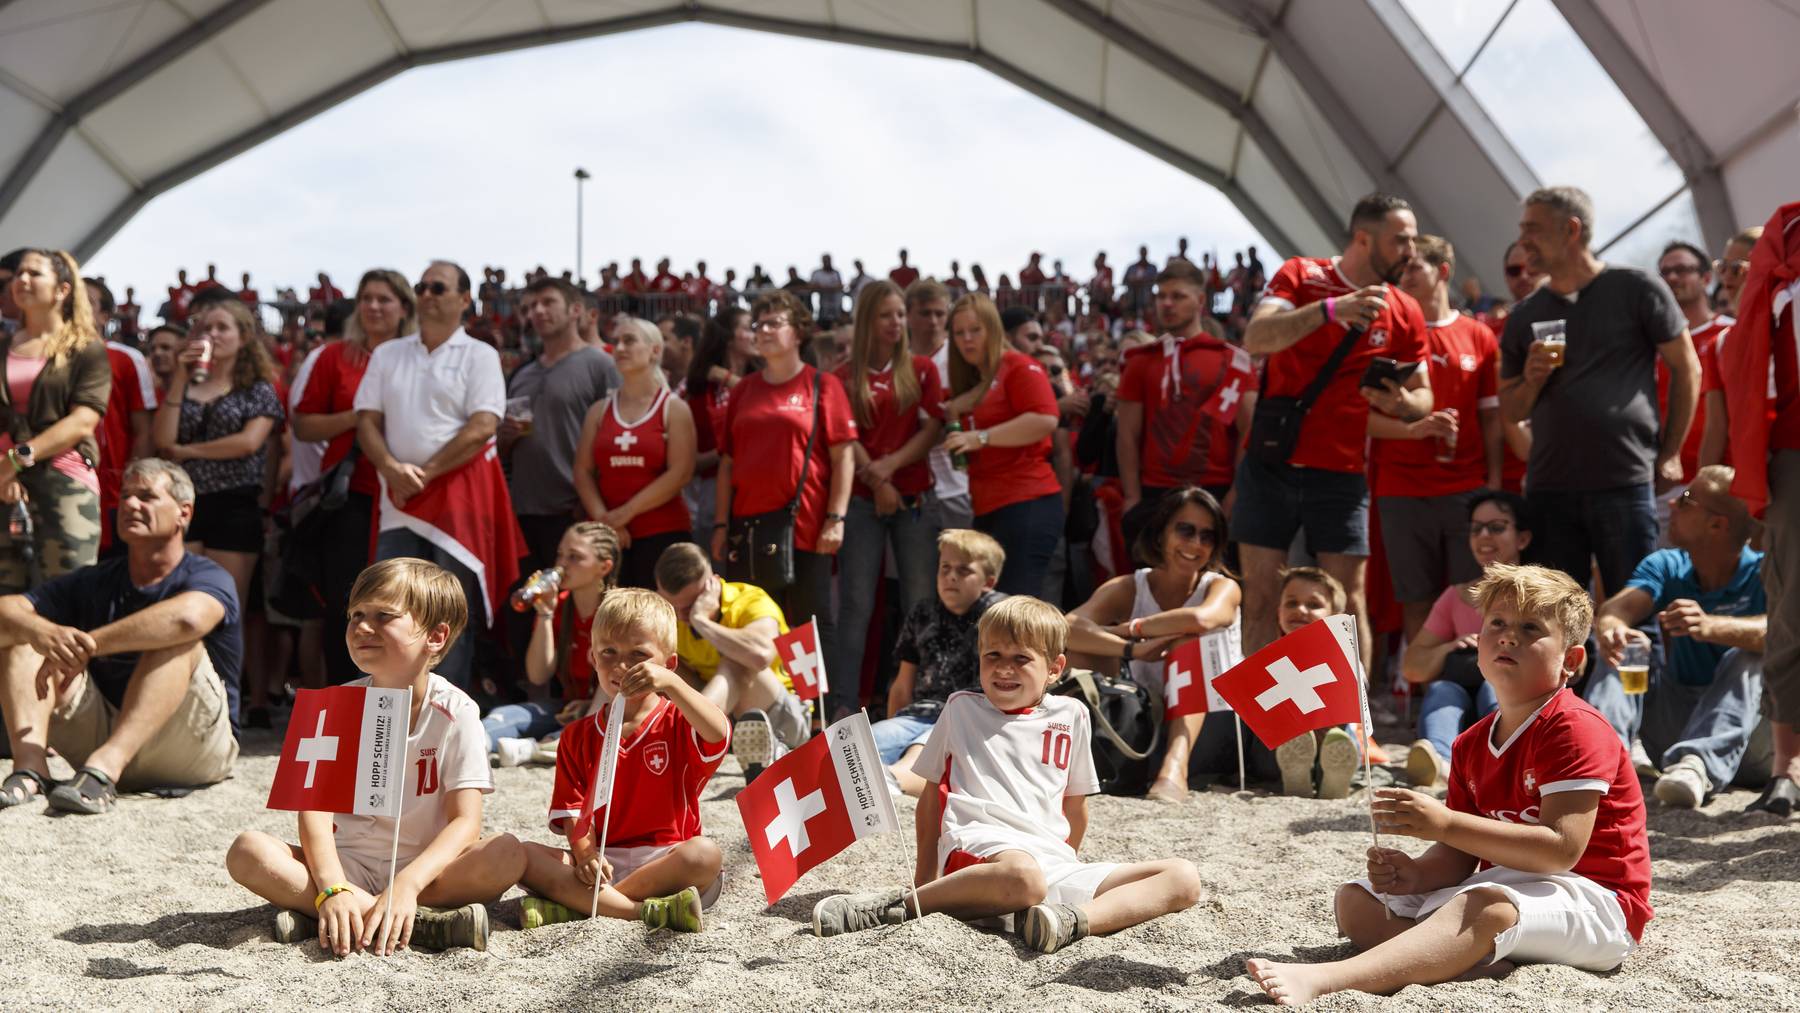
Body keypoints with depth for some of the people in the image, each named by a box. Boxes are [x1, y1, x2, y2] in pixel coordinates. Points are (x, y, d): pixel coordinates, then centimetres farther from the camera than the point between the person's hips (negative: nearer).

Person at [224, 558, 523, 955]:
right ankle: (420, 922, -29)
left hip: (425, 866, -1)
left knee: (507, 854, -30)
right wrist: (332, 889, -31)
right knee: (247, 852, -23)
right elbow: (314, 808, -13)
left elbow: (465, 822, -16)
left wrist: (407, 884, -33)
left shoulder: (456, 712, -8)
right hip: (345, 864, 1)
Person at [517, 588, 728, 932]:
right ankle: (646, 912, -34)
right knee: (525, 856, -21)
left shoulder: (678, 723, 5)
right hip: (601, 864, 2)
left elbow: (718, 734, -21)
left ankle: (572, 905, -30)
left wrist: (671, 683, -33)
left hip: (666, 860, -2)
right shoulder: (577, 737, 14)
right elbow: (574, 811, 2)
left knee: (705, 853, -34)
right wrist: (584, 853, -19)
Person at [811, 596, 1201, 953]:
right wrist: (926, 876, 17)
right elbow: (932, 794, 19)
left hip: (1055, 864, 4)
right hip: (979, 846, -4)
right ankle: (894, 906, -30)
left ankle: (1076, 920, -35)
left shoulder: (1070, 715, 19)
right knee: (1021, 876, -43)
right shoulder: (961, 708, 16)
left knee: (1183, 878, -15)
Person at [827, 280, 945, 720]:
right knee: (856, 604, -3)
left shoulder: (921, 369, 9)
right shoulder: (845, 377, 6)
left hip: (914, 497, 1)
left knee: (921, 601, 0)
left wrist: (891, 464, -11)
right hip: (862, 499, -1)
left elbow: (932, 427, 1)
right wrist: (877, 482, -13)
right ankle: (843, 703, -3)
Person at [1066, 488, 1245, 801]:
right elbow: (1068, 628, -21)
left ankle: (1176, 765, -46)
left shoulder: (1223, 587, -2)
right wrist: (1133, 649, -35)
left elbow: (1200, 619, -31)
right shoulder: (1127, 589, 2)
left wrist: (1128, 628, -19)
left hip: (1210, 727, -1)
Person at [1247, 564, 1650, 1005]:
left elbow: (1562, 850, -24)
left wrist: (1446, 824, -29)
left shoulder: (1575, 728, -14)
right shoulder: (1471, 746, 11)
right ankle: (1479, 961, -29)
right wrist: (1416, 875, -19)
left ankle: (1322, 981, -57)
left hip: (1591, 899, -9)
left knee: (1484, 906, -40)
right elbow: (1459, 858, 6)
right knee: (1354, 899, 2)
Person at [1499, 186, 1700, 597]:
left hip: (1626, 484, -4)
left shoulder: (1636, 289, 1)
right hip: (1547, 489, 4)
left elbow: (1686, 370, 4)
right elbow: (1510, 410, 16)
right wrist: (1532, 380, -6)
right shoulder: (1525, 315, 13)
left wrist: (1669, 455, 1)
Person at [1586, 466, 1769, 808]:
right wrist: (1609, 629, -44)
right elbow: (1618, 608, -18)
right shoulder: (1667, 566, 2)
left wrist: (1711, 627, -53)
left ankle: (1697, 764, -50)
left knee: (1750, 656, -29)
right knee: (1621, 649, -13)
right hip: (1675, 724, 4)